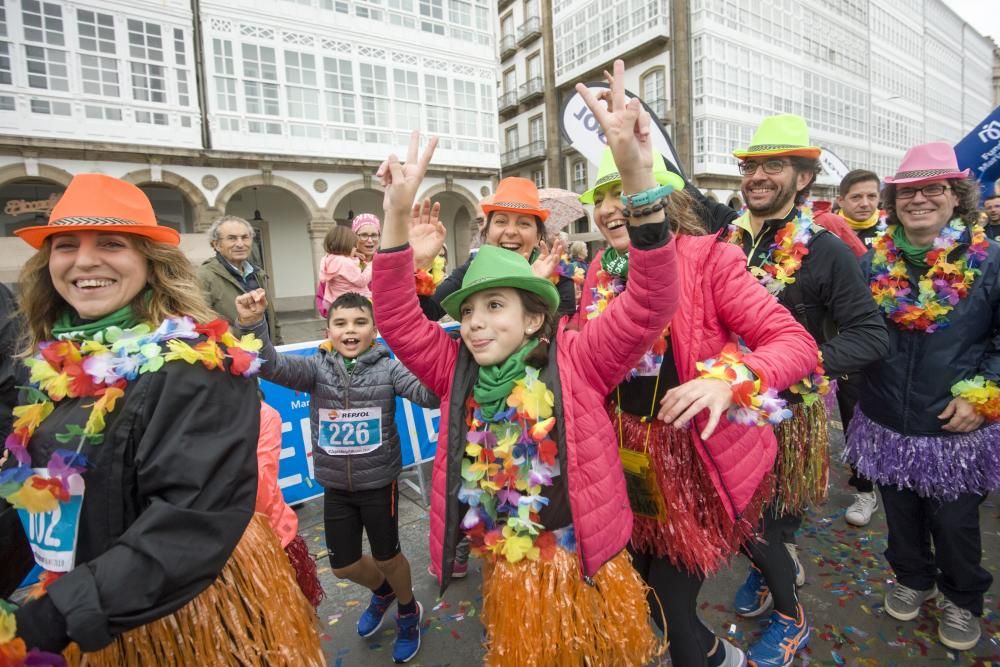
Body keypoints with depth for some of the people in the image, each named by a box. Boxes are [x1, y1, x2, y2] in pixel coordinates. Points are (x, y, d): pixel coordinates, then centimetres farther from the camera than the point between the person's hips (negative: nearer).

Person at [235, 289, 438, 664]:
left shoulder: (387, 368, -13)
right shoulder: (317, 368, -7)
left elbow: (430, 395, -28)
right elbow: (273, 367, -23)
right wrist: (252, 325, -41)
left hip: (379, 483, -3)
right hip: (335, 486, 3)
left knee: (387, 558, 14)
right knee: (343, 566, 17)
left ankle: (408, 612, 46)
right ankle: (382, 592, 51)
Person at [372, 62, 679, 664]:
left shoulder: (577, 361, -13)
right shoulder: (457, 372, -2)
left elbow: (653, 301, -22)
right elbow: (398, 320, -6)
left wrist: (639, 178, -35)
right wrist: (398, 216, -17)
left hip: (586, 571, -3)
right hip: (506, 576, 3)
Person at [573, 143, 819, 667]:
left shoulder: (708, 258, -14)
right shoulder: (600, 271, 1)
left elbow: (796, 342, -18)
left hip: (696, 455, -5)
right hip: (628, 453, 6)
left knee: (668, 603, 5)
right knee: (632, 592, 21)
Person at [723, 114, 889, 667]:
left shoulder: (826, 252, -11)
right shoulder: (725, 241, 2)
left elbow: (872, 336, -14)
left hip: (786, 410, -4)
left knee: (764, 520, 8)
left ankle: (790, 620, 37)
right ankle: (769, 567, 50)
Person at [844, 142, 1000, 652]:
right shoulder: (875, 261, -1)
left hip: (956, 428, -2)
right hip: (888, 423, 3)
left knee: (954, 522, 15)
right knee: (900, 513, 20)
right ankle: (913, 579, 44)